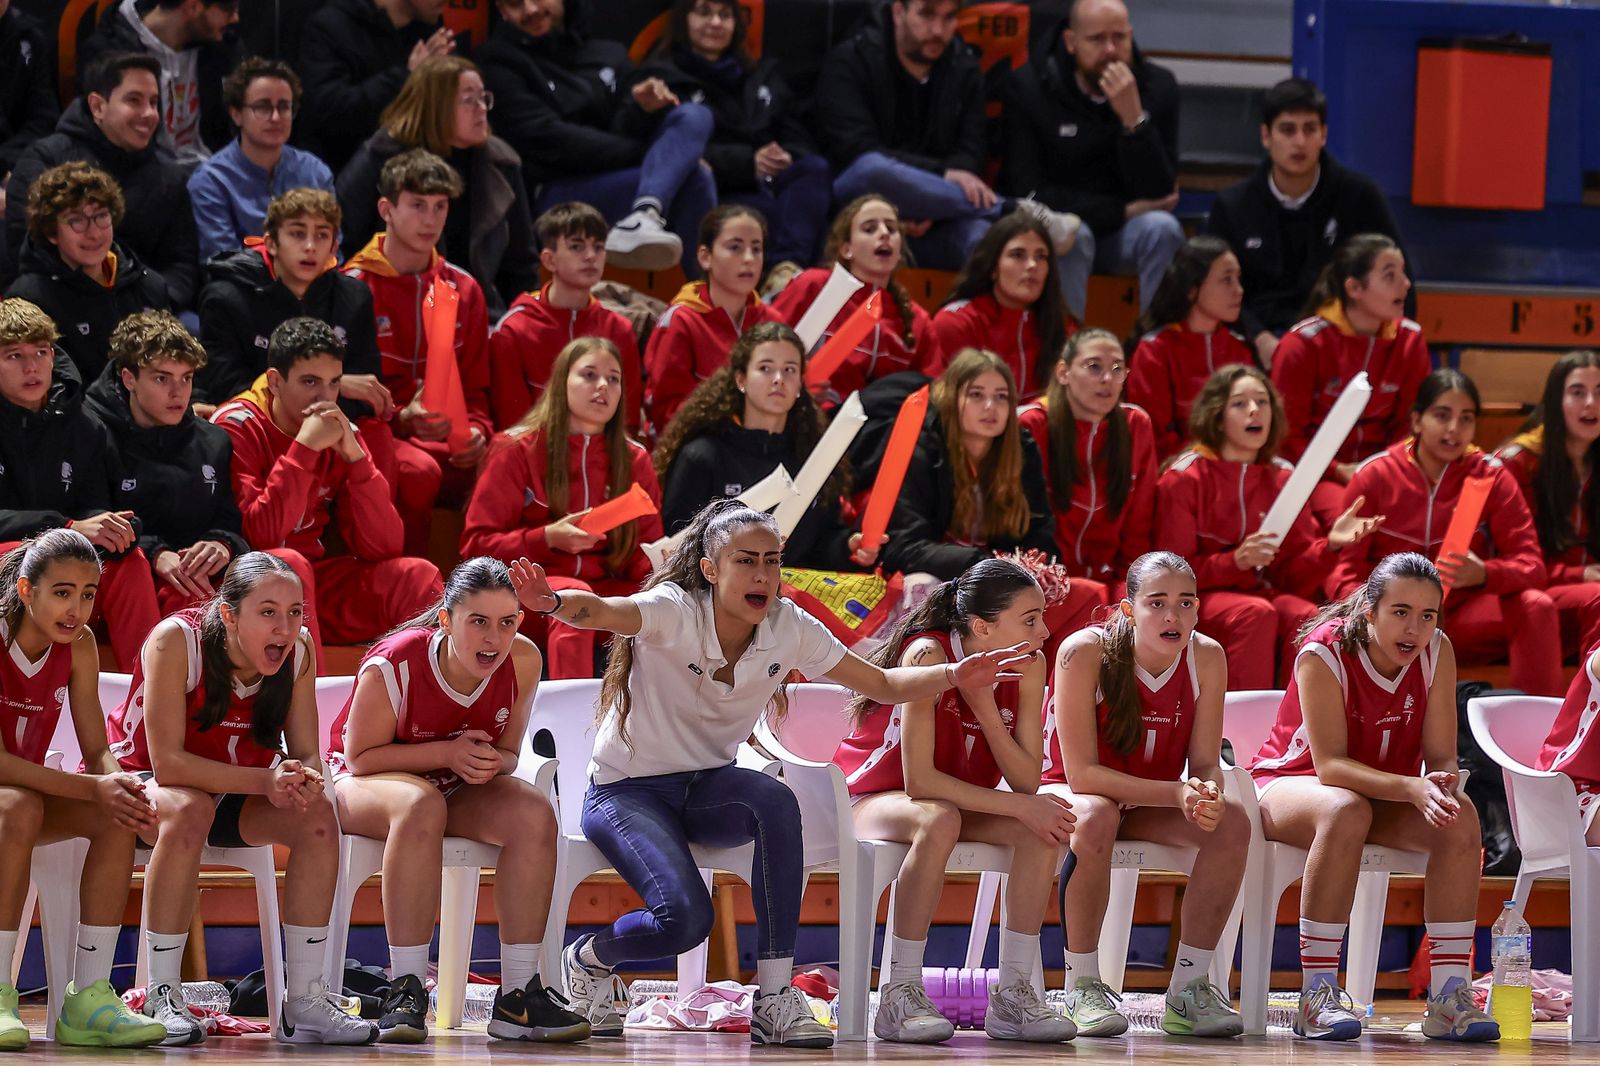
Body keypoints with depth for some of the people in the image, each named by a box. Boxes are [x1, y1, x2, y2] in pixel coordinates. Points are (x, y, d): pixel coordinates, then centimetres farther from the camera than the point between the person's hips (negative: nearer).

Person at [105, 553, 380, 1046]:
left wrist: (304, 781, -33)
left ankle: (305, 1000, -17)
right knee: (189, 810, -39)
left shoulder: (298, 651, -11)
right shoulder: (176, 640, -26)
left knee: (317, 816, -24)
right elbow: (167, 762, -29)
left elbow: (306, 755, -7)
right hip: (141, 781, -5)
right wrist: (264, 780, -37)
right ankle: (161, 999, -30)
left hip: (237, 796, 5)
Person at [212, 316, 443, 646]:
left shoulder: (340, 433, 5)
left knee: (417, 576, -16)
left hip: (320, 581, 5)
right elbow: (260, 536, -22)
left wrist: (354, 455, -12)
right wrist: (304, 448, -22)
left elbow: (383, 548, -3)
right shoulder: (236, 427, -10)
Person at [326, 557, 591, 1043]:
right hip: (363, 784, -5)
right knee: (421, 805, -40)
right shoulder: (392, 666, -26)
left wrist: (489, 762, -25)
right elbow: (361, 757, -17)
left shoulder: (522, 660, -12)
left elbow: (508, 754, 0)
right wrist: (448, 753, -28)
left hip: (459, 790, 5)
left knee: (534, 815, -25)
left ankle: (518, 995, -21)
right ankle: (406, 989, -37)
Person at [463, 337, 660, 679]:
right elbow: (475, 545, 0)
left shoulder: (634, 461, 14)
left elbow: (643, 558, 13)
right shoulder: (519, 452, 4)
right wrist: (547, 538, -15)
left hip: (607, 589, 4)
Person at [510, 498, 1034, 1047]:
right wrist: (556, 604, -66)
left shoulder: (791, 629, -6)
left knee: (776, 801, -32)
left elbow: (882, 684, 3)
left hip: (706, 790, 4)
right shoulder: (675, 614, -21)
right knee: (686, 917, -29)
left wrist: (953, 675, -15)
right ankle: (588, 958, 8)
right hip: (626, 790, -4)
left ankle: (774, 997, -27)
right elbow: (602, 611, -42)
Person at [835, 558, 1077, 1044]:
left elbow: (1027, 781, -13)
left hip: (960, 800, 6)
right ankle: (900, 995, -34)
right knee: (938, 820, -38)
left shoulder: (1028, 667, -9)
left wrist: (985, 705, -27)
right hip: (871, 799, -6)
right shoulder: (930, 655, -27)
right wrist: (1019, 806, -30)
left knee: (1043, 828, -21)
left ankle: (1013, 994, -18)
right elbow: (918, 780, -30)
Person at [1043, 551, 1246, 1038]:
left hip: (1150, 806, 4)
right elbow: (1081, 773, -25)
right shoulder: (1085, 651, -24)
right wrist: (1176, 793, -35)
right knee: (1095, 818, -39)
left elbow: (1206, 764, -7)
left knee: (1231, 822, -24)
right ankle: (1082, 987, -24)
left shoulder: (1206, 657, -12)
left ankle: (1189, 987, -15)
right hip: (1068, 794, -4)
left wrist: (1207, 795, -33)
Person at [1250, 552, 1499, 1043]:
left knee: (1461, 816, -25)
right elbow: (1329, 764, -29)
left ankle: (1449, 995, -24)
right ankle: (1317, 996, -37)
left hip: (1384, 795, 5)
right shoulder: (1323, 654, -23)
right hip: (1289, 782, -5)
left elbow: (1441, 756, -10)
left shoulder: (1436, 651, -10)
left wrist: (1441, 784, -35)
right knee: (1346, 810, -39)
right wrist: (1412, 789, -43)